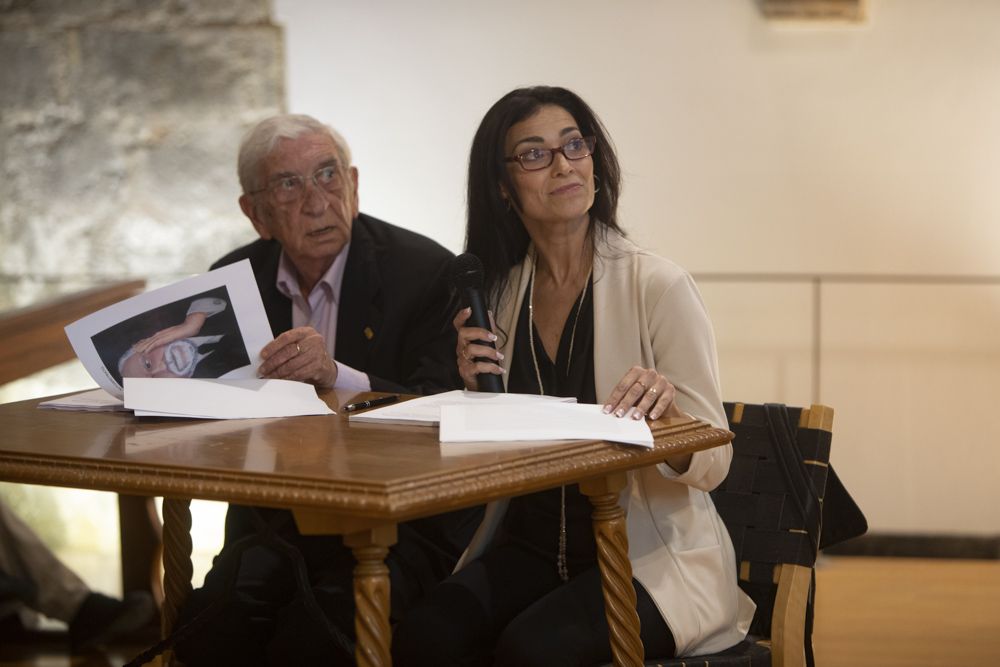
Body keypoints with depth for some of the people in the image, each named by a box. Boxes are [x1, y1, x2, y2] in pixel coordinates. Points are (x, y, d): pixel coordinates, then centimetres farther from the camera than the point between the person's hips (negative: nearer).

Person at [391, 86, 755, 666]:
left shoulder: (658, 286, -8)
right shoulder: (500, 293, 7)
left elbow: (712, 463, -9)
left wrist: (664, 413, -31)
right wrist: (476, 391, -5)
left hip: (651, 554, -4)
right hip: (532, 546, 4)